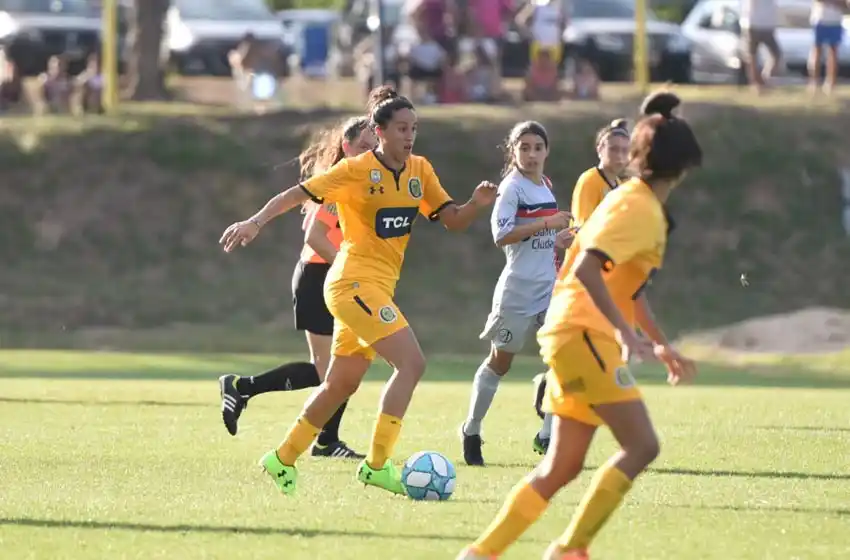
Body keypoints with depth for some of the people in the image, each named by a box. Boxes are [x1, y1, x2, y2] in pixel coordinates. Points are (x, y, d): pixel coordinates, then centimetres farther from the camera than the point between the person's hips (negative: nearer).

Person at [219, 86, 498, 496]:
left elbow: (452, 220, 10)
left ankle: (283, 459, 29)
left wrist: (476, 203, -10)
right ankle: (377, 464, -17)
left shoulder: (419, 171, 9)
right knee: (411, 362, -19)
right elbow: (298, 194, -9)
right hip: (356, 281, -8)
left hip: (378, 288, 8)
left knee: (342, 384, 16)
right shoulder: (357, 170, -10)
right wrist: (255, 222, -20)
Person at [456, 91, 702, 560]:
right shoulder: (638, 208, -12)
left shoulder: (637, 203, 19)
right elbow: (587, 267, -26)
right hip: (583, 333, -10)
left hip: (578, 337, 10)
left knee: (561, 467, 10)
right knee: (641, 446, -14)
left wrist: (661, 345, 32)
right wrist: (625, 331, -32)